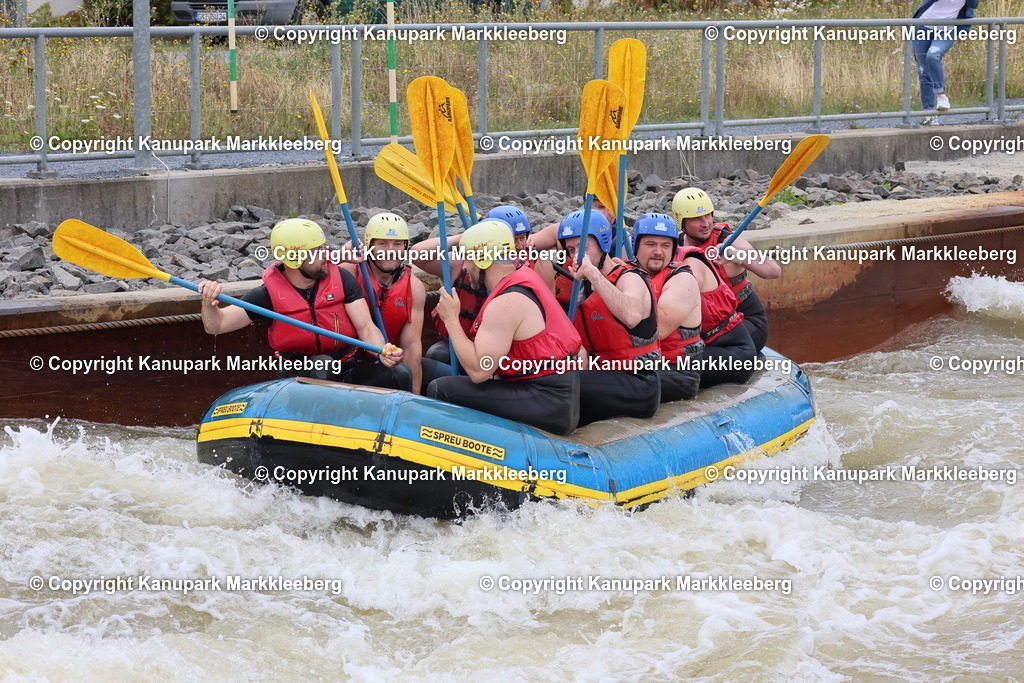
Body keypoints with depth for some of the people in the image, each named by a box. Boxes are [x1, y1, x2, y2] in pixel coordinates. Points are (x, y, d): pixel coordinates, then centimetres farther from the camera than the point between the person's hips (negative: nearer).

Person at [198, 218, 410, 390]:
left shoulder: (341, 279, 0)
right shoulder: (269, 294, -5)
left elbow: (366, 327, -4)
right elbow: (216, 325, -4)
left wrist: (382, 351, -26)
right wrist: (209, 302, -27)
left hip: (351, 371, 2)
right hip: (304, 376, -2)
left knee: (400, 374, -24)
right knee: (321, 364, -36)